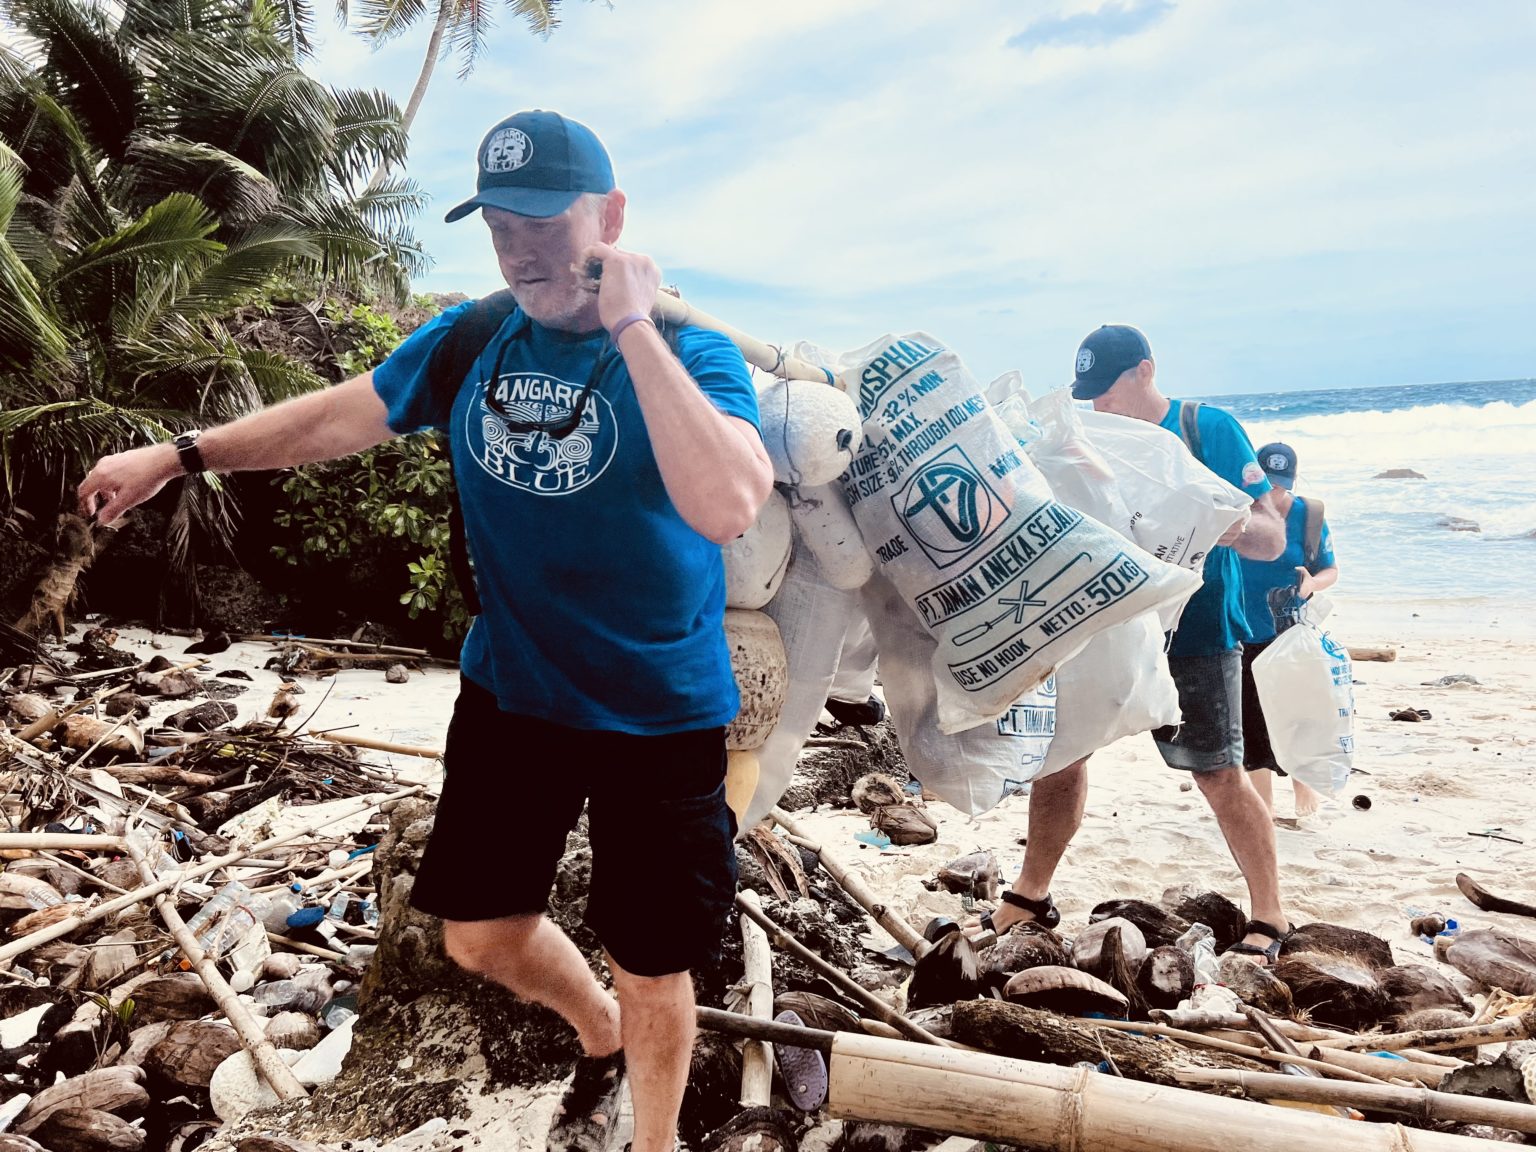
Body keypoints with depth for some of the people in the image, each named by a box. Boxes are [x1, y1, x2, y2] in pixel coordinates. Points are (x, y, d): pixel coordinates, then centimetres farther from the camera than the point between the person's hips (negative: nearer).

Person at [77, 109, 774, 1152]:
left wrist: (633, 327, -34)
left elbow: (726, 506, -37)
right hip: (509, 698, 5)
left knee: (651, 965, 12)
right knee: (480, 933, 18)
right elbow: (341, 415, 12)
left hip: (658, 719, -4)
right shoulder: (469, 341, -2)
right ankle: (602, 1041, 50)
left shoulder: (691, 355, -17)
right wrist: (178, 456, 15)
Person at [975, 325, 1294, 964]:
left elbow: (1273, 537, -9)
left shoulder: (1210, 428, -6)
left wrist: (1237, 527, -31)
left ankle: (1269, 918, 15)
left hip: (1195, 633, -4)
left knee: (1219, 776, -3)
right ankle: (1031, 895, 17)